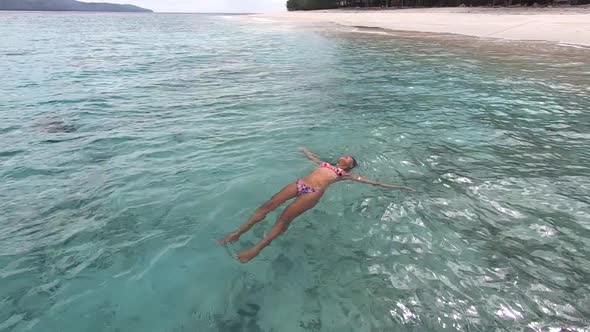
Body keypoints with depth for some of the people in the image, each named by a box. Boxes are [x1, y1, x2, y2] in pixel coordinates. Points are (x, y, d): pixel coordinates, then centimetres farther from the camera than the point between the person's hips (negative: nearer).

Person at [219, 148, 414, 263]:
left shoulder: (346, 174, 19)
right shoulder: (325, 164, 32)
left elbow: (370, 181, 19)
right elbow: (311, 156, 50)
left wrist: (397, 187, 20)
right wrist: (303, 149, 68)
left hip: (314, 192, -5)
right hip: (300, 184, 5)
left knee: (285, 218, -25)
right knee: (269, 205, -14)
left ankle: (257, 249, -32)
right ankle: (238, 232, -14)